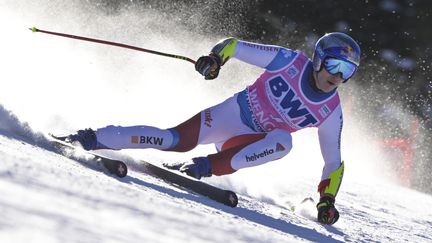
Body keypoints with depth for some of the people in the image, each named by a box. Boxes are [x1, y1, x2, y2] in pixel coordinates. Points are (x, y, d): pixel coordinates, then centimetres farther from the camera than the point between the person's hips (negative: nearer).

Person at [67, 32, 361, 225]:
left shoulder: (331, 112, -8)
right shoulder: (290, 61, -13)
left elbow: (334, 162, 3)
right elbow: (234, 46, -7)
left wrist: (326, 200, -7)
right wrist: (215, 58, -26)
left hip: (252, 142, 2)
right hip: (231, 113, -2)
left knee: (282, 141, -32)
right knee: (177, 140, -24)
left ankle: (208, 167, -29)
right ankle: (96, 138, -14)